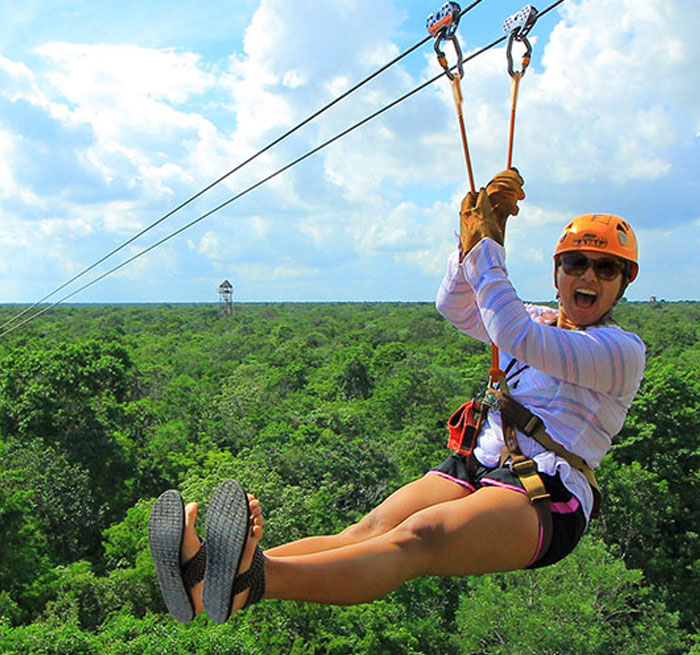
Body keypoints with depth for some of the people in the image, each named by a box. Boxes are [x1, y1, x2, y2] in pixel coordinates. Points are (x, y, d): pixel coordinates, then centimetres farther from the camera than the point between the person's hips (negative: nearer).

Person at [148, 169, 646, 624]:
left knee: (417, 538, -34)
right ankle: (213, 576, -46)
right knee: (371, 530, -24)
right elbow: (455, 307, 6)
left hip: (545, 500, -5)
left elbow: (514, 336, -14)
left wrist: (488, 243, -8)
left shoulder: (623, 351, 3)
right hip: (477, 466, 6)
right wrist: (476, 233, -7)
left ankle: (249, 582, -59)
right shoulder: (541, 322, 23)